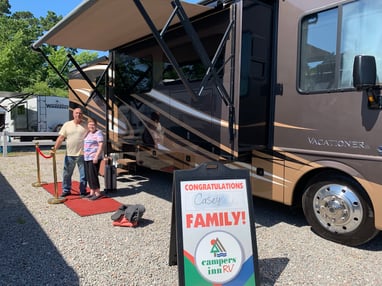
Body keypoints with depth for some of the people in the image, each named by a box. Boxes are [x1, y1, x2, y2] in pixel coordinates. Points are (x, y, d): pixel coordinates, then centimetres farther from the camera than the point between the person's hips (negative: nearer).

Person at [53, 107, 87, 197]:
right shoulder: (67, 124, 5)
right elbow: (61, 138, 2)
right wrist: (55, 148, -8)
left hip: (82, 154, -2)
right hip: (69, 154, 2)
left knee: (83, 174, 6)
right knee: (66, 173, 12)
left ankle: (83, 191, 19)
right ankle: (66, 190, 27)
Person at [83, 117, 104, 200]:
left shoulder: (98, 133, -8)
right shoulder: (88, 133, 16)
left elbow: (101, 145, -15)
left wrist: (96, 156, -22)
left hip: (94, 158, -8)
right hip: (87, 158, 8)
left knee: (93, 175, -8)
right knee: (88, 175, 9)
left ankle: (98, 193, 0)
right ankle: (92, 192, 18)